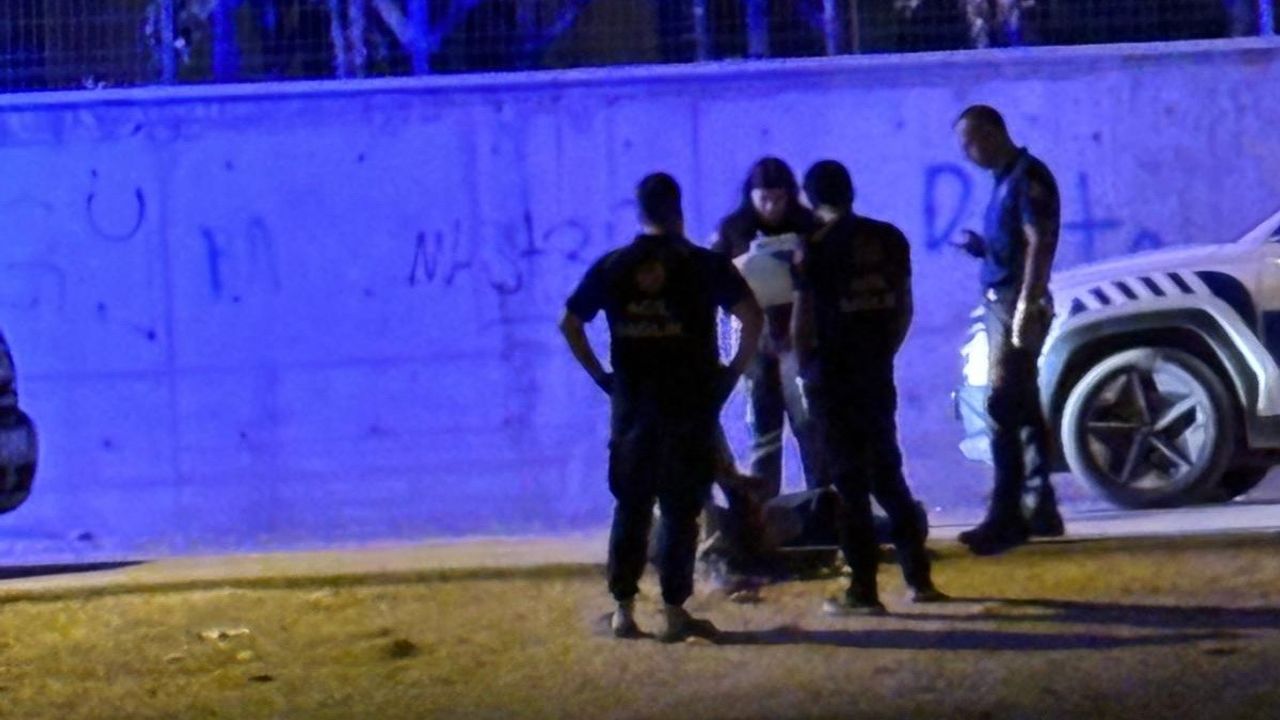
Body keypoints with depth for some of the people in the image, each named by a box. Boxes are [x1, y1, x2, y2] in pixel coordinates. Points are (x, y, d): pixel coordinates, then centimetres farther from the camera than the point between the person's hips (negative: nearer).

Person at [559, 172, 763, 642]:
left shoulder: (611, 268, 6)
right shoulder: (704, 265, -2)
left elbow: (569, 324, 6)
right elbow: (751, 316, -12)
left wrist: (601, 375, 9)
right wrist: (734, 370, -2)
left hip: (631, 404, 2)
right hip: (690, 405, -2)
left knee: (630, 507, 11)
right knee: (680, 510, 2)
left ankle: (624, 610, 11)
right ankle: (674, 612, 1)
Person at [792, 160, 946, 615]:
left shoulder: (816, 248, -11)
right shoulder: (889, 239, 6)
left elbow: (802, 320, -12)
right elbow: (904, 308, 9)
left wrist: (806, 365, 2)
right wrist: (883, 352, 16)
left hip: (832, 375, -5)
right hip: (877, 372, 5)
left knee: (849, 480, -1)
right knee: (887, 472, 17)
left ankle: (864, 590, -1)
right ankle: (918, 577, 17)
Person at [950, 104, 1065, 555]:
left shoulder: (1028, 177, -12)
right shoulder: (1005, 180, 17)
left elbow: (1039, 245, -19)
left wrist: (1026, 309, -24)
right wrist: (979, 246, 5)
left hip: (1019, 304, -10)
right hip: (999, 301, 10)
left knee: (1004, 408, -13)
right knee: (1025, 409, 13)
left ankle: (1006, 516, -15)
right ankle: (1041, 510, 18)